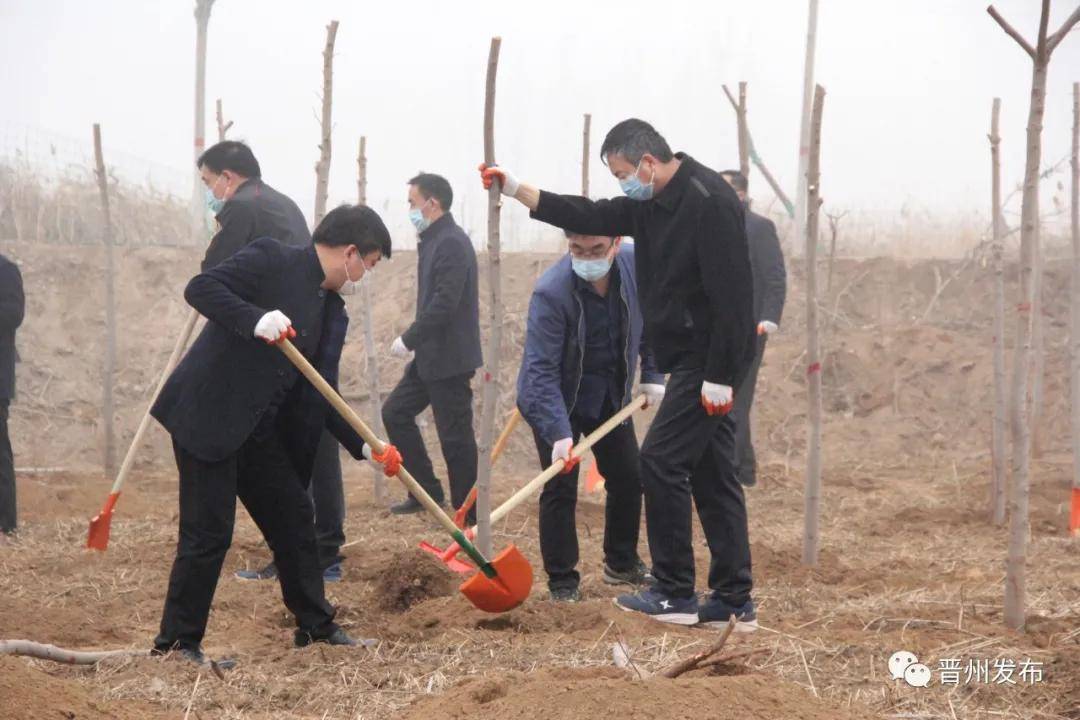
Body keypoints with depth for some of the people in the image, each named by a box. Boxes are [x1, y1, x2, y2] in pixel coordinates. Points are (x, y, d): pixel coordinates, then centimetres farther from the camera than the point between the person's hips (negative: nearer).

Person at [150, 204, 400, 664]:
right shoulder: (272, 261, -9)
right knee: (208, 533, -6)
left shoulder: (333, 313, 14)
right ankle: (177, 641, 5)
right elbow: (200, 288, -19)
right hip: (208, 416, -9)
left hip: (260, 431, 9)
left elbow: (320, 396, 15)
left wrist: (365, 446, 5)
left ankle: (316, 626, 27)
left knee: (293, 520, 13)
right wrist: (255, 320, -33)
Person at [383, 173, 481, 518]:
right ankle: (426, 491, 20)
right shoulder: (434, 241, 12)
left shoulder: (451, 244, -18)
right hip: (431, 355, 10)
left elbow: (444, 303, -25)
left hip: (450, 358, -10)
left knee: (455, 437, -3)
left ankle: (468, 514, 6)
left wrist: (409, 339, -18)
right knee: (395, 412, 13)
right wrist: (416, 341, 10)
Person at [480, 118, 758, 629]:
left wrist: (720, 376, -23)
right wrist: (515, 189, 9)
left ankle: (675, 594, -3)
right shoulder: (652, 204, 11)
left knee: (661, 459, -9)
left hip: (708, 361, -10)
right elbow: (592, 217, 16)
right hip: (692, 360, 10)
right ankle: (735, 601, 12)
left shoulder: (709, 203, -19)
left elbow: (730, 294, -23)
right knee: (711, 475, 9)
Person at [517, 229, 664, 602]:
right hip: (557, 400, -5)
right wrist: (559, 432, -39)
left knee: (629, 479, 12)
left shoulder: (635, 265, -16)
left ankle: (622, 563, 32)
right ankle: (562, 581, 4)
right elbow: (540, 370, -32)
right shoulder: (550, 291, -31)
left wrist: (653, 376, -1)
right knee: (560, 488, -9)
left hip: (611, 396, 5)